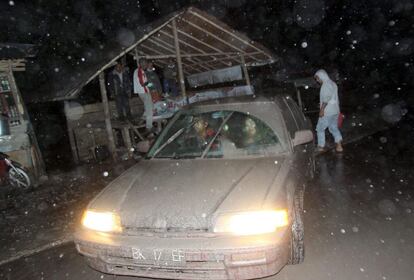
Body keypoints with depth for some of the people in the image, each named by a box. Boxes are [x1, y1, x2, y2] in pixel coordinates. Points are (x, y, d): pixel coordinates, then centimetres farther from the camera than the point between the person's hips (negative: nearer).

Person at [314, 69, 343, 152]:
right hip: (335, 111, 9)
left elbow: (326, 98, -23)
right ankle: (339, 146, 7)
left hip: (327, 112, -9)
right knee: (334, 128, 14)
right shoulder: (333, 83, 16)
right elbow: (335, 98, 19)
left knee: (320, 128, 3)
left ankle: (321, 147, 8)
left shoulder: (326, 84, -13)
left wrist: (322, 109, -23)